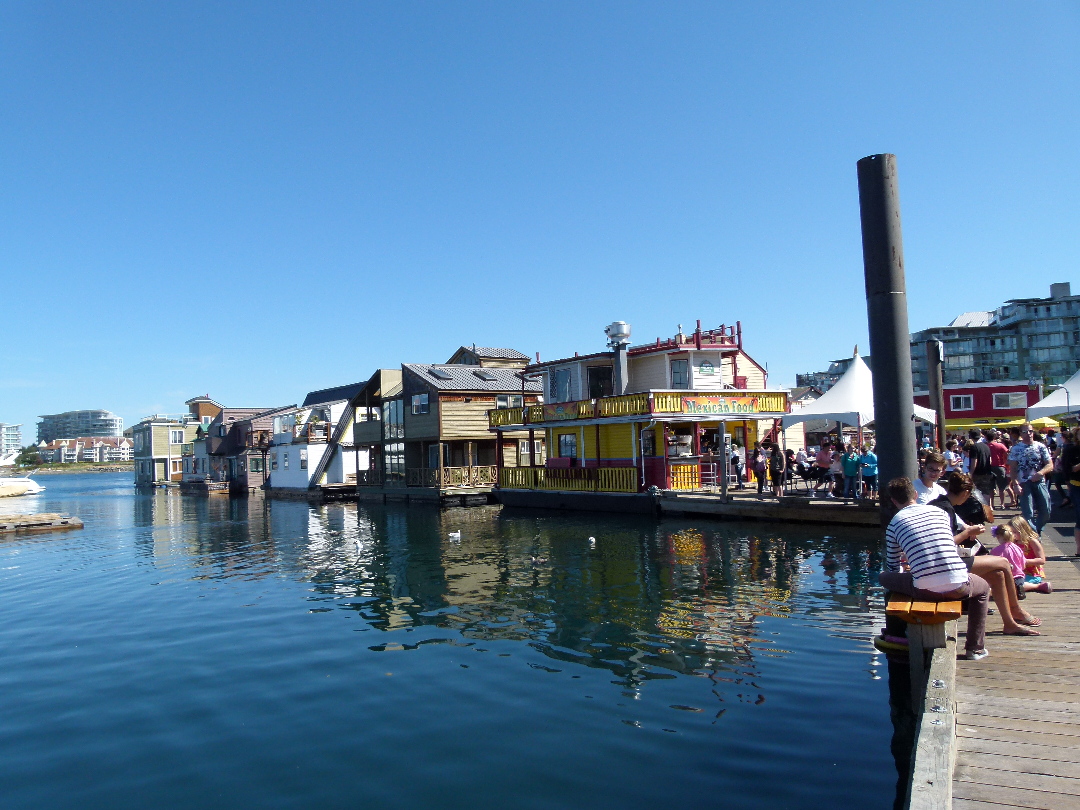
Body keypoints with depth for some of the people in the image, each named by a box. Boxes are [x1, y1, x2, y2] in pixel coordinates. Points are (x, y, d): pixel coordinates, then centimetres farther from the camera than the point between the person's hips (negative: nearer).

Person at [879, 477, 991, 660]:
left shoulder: (895, 523, 7)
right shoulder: (939, 511, 14)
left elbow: (893, 566, 13)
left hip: (925, 590, -2)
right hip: (958, 587, 3)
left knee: (883, 576, 24)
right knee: (983, 587, 36)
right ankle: (975, 648, 37)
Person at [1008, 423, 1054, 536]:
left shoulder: (1041, 446, 6)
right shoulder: (1016, 449, 2)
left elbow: (1050, 465, 2)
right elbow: (1012, 469, 0)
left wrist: (1040, 473, -18)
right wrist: (1016, 484, -12)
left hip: (1040, 482, 2)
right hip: (1024, 484, -2)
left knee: (1046, 511, 4)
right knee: (1028, 513, -5)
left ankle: (1037, 531, 27)